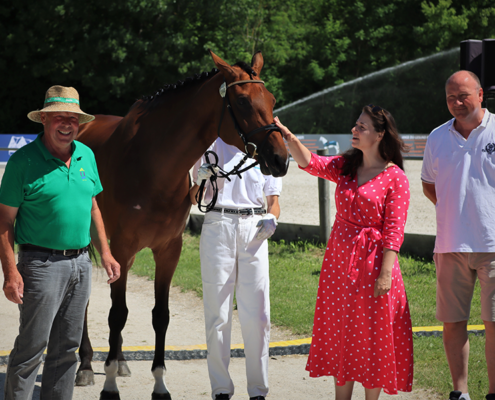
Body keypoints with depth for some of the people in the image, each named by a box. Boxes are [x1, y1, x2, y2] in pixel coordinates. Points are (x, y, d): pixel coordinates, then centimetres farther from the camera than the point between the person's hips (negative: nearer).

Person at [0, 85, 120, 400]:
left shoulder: (86, 155, 9)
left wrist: (105, 253, 13)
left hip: (81, 263, 6)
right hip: (42, 264, -6)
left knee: (68, 347, 12)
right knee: (32, 347, -5)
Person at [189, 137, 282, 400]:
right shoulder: (214, 142, 6)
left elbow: (273, 200, 10)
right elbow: (195, 191, 7)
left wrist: (271, 218, -11)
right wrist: (204, 175, -15)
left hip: (254, 229, 2)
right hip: (218, 226, -1)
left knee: (257, 315, -1)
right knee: (217, 314, 0)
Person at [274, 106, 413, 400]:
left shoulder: (395, 178, -9)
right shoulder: (345, 167, 7)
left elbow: (394, 231, -13)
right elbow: (310, 162, -8)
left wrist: (385, 273, -19)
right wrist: (286, 135, -23)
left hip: (372, 263, -6)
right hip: (339, 259, 6)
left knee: (372, 337, 2)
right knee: (341, 333, 10)